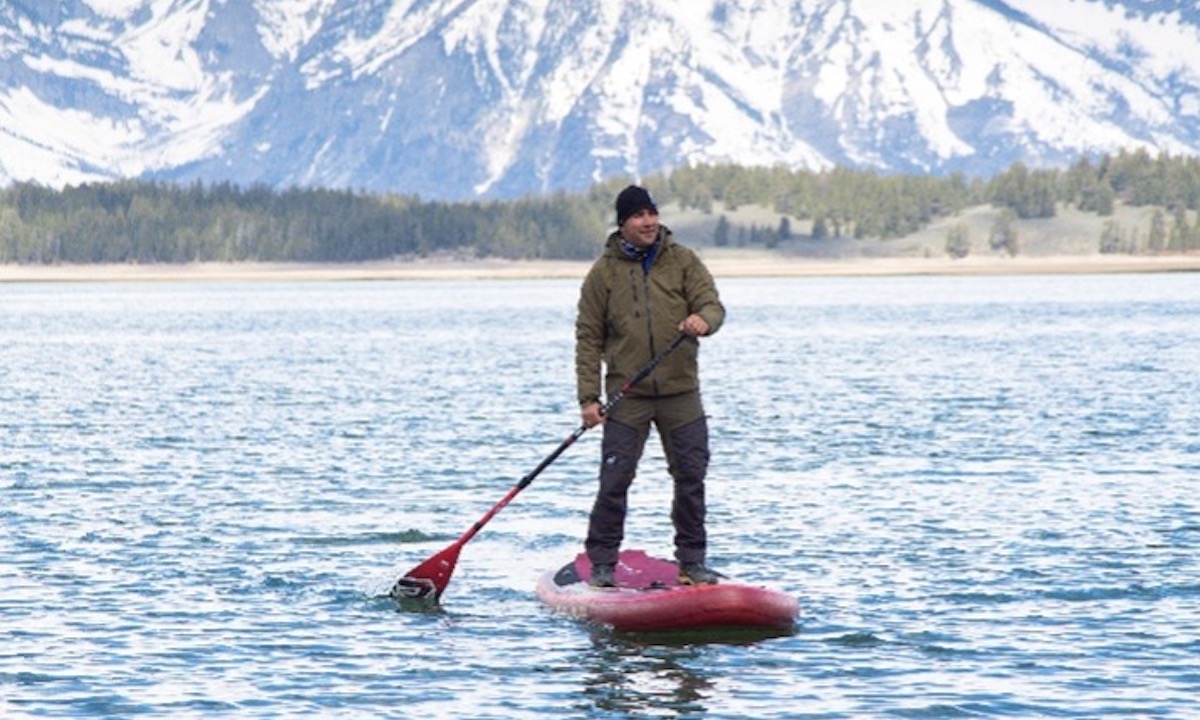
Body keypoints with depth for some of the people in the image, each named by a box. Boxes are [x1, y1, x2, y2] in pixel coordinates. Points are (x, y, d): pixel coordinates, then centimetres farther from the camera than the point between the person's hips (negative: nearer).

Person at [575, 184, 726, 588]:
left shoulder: (683, 262, 6)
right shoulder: (603, 273, 3)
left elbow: (712, 304, -2)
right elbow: (589, 338, 3)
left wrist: (703, 320, -28)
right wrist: (588, 397, -5)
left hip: (680, 392, 2)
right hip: (626, 396, -1)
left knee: (691, 478, 4)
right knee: (615, 481, -5)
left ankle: (693, 561, 16)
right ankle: (602, 563, 3)